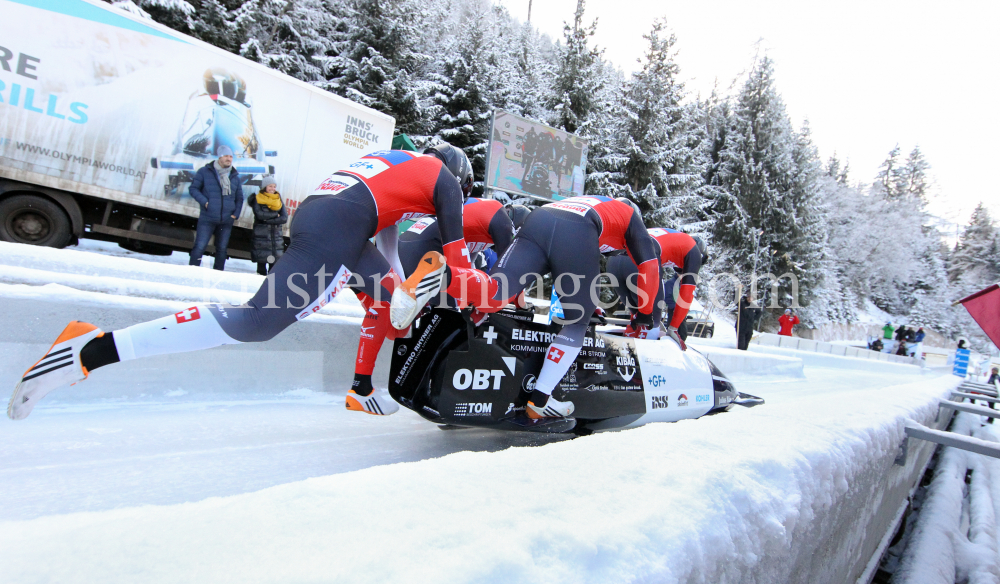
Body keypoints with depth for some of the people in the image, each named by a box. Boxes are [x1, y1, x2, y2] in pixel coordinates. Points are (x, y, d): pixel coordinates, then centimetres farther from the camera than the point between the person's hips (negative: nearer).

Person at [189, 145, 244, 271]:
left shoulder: (235, 176, 10)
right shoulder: (205, 172, 0)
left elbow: (239, 197, 17)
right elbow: (193, 188, 3)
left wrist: (236, 213, 4)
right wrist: (204, 202, -12)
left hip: (226, 220, 3)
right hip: (207, 219, -3)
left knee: (222, 249, 9)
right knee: (200, 247, -7)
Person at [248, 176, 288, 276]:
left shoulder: (279, 201, 13)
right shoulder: (257, 199, 4)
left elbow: (284, 218, 0)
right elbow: (260, 215, -13)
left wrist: (268, 220, -9)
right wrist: (276, 214, -6)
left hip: (276, 235, 3)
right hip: (261, 236, -3)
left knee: (275, 262, 1)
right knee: (261, 261, -3)